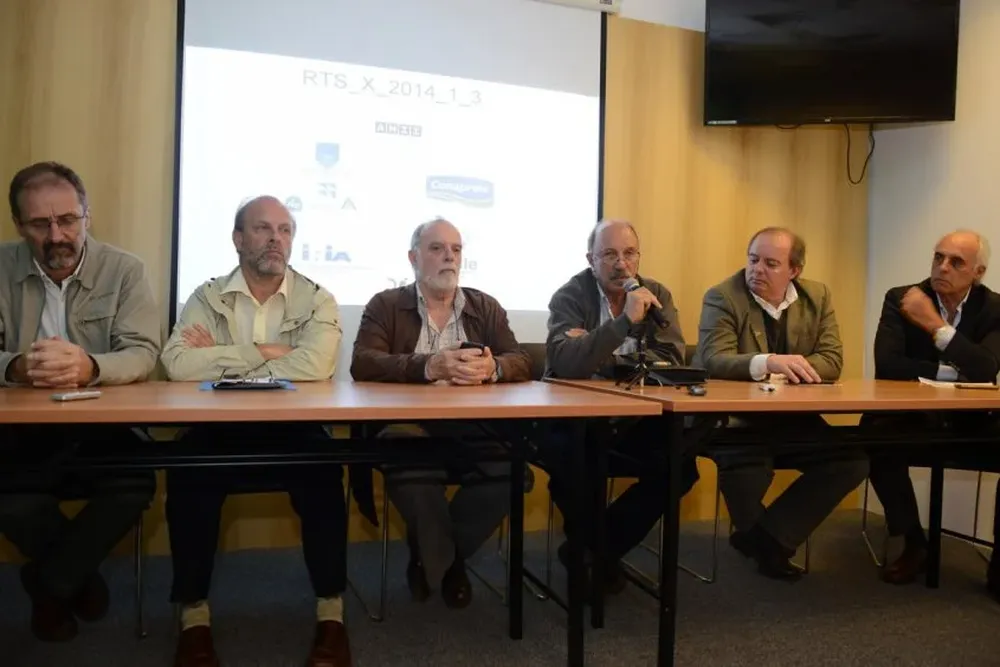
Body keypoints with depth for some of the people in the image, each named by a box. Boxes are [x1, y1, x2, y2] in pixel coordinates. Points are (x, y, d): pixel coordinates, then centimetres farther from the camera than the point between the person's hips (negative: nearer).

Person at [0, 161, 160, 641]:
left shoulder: (124, 269, -3)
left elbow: (142, 354, -13)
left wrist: (89, 367, -35)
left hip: (100, 428, -1)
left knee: (137, 482, -27)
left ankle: (49, 584, 2)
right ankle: (78, 575, 3)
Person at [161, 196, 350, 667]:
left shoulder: (316, 300, 2)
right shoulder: (207, 298, 6)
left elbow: (315, 366, -19)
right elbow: (177, 364, -13)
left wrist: (220, 359, -11)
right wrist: (261, 352, -14)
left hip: (293, 430, -1)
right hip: (220, 431, 1)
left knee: (322, 473, -30)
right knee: (187, 473, -28)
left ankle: (331, 612, -14)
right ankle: (193, 614, -11)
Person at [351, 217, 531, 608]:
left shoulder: (486, 307, 15)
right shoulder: (385, 305, 7)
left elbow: (522, 363, 5)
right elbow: (362, 364, -10)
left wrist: (492, 368, -20)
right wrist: (429, 366, -25)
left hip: (472, 429, 3)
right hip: (409, 424, -2)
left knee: (513, 463, -28)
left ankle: (433, 555, 0)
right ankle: (446, 560, -6)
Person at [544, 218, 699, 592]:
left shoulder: (656, 294, 4)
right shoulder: (570, 297, -9)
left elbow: (673, 362, -6)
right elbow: (564, 362, -26)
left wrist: (608, 365, -16)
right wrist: (626, 320, -32)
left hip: (636, 419, 4)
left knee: (683, 461, -19)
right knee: (557, 451, -34)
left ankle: (602, 547, 3)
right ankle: (590, 544, -2)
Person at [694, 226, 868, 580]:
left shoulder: (818, 296, 4)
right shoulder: (722, 297, -9)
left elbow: (832, 361, -2)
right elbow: (713, 360, -21)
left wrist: (788, 369, -22)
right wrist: (767, 363, -39)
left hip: (795, 418, 5)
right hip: (735, 416, -5)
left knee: (853, 460, -14)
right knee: (744, 465, -34)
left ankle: (764, 538, -5)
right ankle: (767, 541, 3)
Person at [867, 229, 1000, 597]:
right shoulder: (900, 299, -4)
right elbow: (887, 364, -17)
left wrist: (934, 324, -26)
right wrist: (950, 373, -16)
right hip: (913, 416, -1)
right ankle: (914, 543, -12)